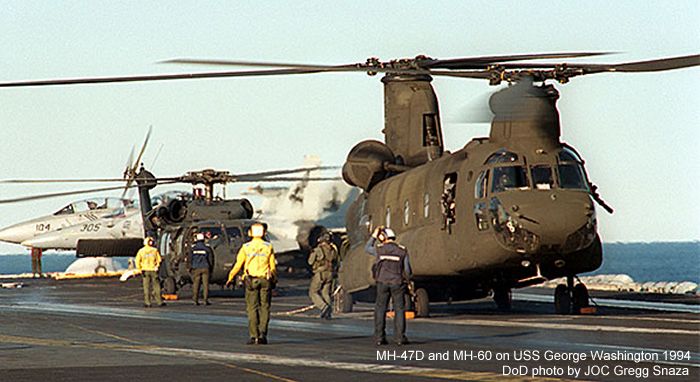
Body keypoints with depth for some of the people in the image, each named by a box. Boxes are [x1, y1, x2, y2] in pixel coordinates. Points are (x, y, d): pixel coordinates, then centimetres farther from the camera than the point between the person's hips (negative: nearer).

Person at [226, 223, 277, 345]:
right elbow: (273, 266, 3)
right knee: (264, 308, 6)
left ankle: (254, 336, -2)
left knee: (252, 308, 3)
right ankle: (262, 333, -5)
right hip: (265, 280, 1)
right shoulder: (268, 247, 2)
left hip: (251, 281, -1)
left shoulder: (246, 247, 0)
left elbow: (238, 265, -1)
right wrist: (274, 280, 16)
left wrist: (230, 279, 9)